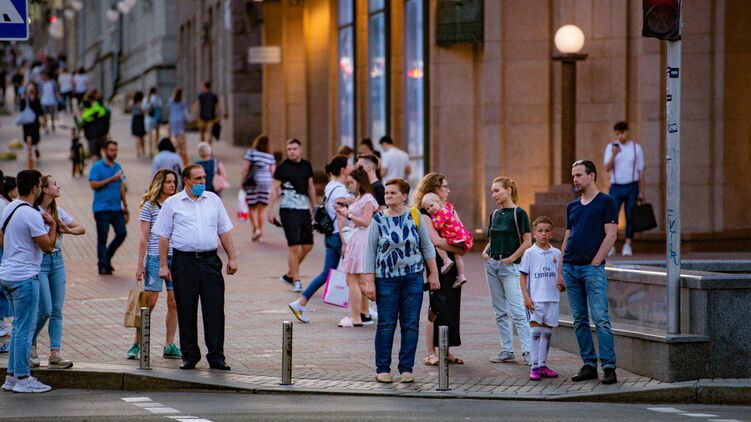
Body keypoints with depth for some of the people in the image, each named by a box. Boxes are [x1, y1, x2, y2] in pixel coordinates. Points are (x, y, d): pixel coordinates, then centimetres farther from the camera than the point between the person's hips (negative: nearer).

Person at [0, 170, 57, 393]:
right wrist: (53, 225, -2)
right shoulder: (31, 215, -18)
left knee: (20, 326, 15)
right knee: (25, 328, -4)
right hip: (24, 277, -9)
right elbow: (47, 246, -17)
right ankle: (23, 379, -2)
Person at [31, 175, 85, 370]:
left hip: (57, 261, 7)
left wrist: (68, 230, -7)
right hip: (39, 261, -7)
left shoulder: (58, 212, 9)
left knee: (57, 310, 1)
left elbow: (81, 229, 14)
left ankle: (55, 354, 0)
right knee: (45, 311, -7)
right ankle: (30, 345, 16)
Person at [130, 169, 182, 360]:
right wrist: (140, 264, -5)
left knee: (174, 302, 2)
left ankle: (169, 346, 8)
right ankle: (137, 344, 4)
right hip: (155, 258, -4)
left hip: (176, 258, 4)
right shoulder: (150, 205, 1)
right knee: (149, 301, -5)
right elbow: (144, 237, -1)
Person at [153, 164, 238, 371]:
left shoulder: (213, 200, 12)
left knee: (215, 310, -4)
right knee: (186, 312, 2)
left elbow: (224, 231, 15)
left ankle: (216, 356, -2)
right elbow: (163, 236, 3)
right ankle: (189, 356, 11)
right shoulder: (172, 203, 4)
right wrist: (163, 265, -2)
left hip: (210, 260, 2)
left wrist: (232, 258, 10)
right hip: (184, 260, -2)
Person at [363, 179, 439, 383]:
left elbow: (427, 246, 10)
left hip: (413, 277, 1)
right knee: (386, 324, 0)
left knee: (411, 324, 2)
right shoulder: (378, 220, -1)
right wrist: (370, 282, -6)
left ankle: (407, 369, 9)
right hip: (386, 279, -1)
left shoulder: (415, 217, 2)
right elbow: (370, 252, 0)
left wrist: (433, 273, 7)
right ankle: (382, 369, 7)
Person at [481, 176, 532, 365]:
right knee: (500, 311, 8)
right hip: (492, 265, 7)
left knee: (516, 310, -13)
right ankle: (507, 350, 13)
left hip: (510, 266, -7)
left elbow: (527, 241, -10)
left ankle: (527, 350, -14)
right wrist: (486, 251, 3)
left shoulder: (518, 213, -7)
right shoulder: (494, 215, 13)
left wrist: (511, 258, -14)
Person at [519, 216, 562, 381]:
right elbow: (523, 275, -1)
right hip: (535, 298, -4)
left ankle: (543, 365, 17)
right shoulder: (530, 253, -1)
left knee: (547, 332, 8)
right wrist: (526, 297, -8)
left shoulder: (556, 253, 8)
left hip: (552, 298, 4)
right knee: (536, 331, -8)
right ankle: (535, 367, -8)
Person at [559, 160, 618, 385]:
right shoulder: (572, 206, 17)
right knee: (579, 321, 7)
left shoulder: (606, 202, -2)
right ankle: (589, 365, 11)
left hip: (592, 268, -6)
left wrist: (594, 263, -11)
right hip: (571, 268, 6)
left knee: (600, 319, -11)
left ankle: (609, 367, -11)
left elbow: (611, 235, -7)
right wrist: (560, 271, 12)